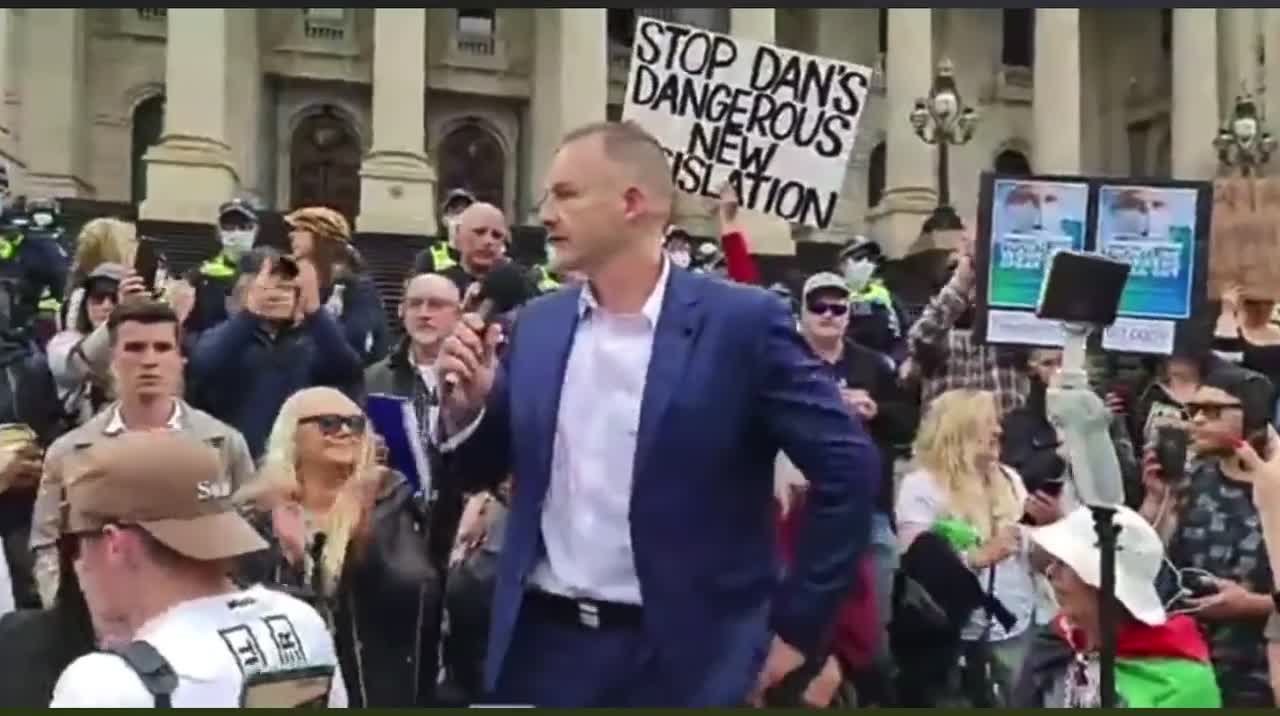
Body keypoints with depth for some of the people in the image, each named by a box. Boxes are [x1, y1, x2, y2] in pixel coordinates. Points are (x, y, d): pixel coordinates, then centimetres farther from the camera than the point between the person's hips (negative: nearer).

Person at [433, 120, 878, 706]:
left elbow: (849, 471, -9)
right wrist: (465, 405, -9)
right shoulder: (537, 324, 5)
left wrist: (794, 629, -7)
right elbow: (485, 470, 12)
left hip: (681, 659, -4)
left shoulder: (741, 322, -11)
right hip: (542, 648, 4)